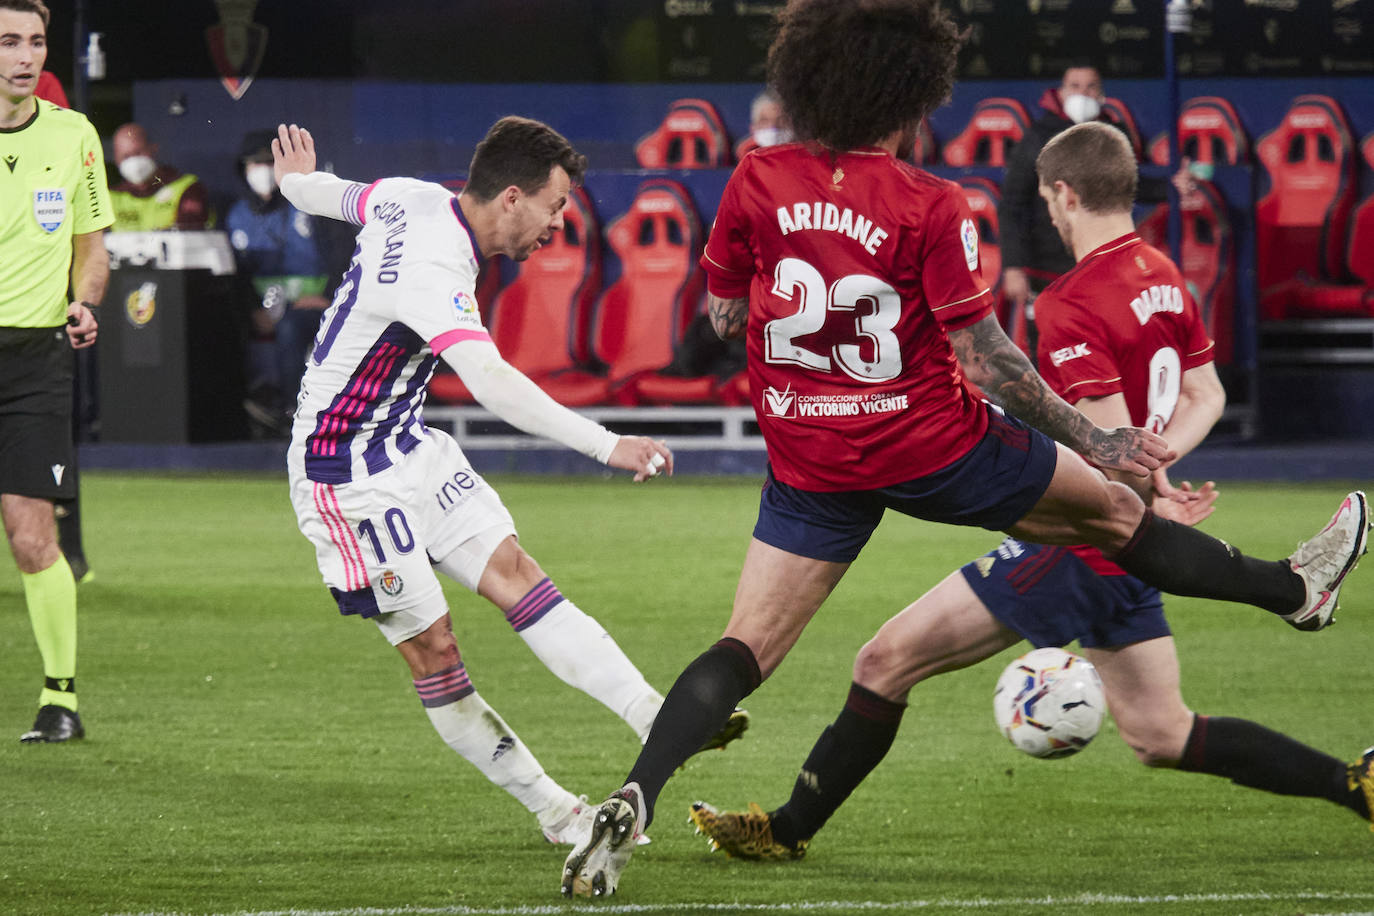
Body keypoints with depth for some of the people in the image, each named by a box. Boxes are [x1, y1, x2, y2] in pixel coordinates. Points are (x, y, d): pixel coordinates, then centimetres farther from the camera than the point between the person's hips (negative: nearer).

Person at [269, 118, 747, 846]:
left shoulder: (414, 200, -2)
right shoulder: (432, 270, -31)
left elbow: (335, 194, 21)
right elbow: (492, 384, -45)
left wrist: (297, 179, 45)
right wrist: (609, 446, -51)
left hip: (407, 445, 10)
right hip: (345, 477, -9)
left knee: (518, 577, -3)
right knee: (432, 651, -4)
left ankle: (655, 719, -11)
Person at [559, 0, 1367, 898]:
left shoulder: (758, 181, -6)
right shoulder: (931, 207, -16)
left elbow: (722, 313, 5)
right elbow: (984, 357, -14)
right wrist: (1094, 440, -4)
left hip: (809, 466, 3)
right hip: (932, 447, -3)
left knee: (745, 651, 3)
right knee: (1115, 510, 18)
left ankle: (634, 800, -19)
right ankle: (1295, 589, 37)